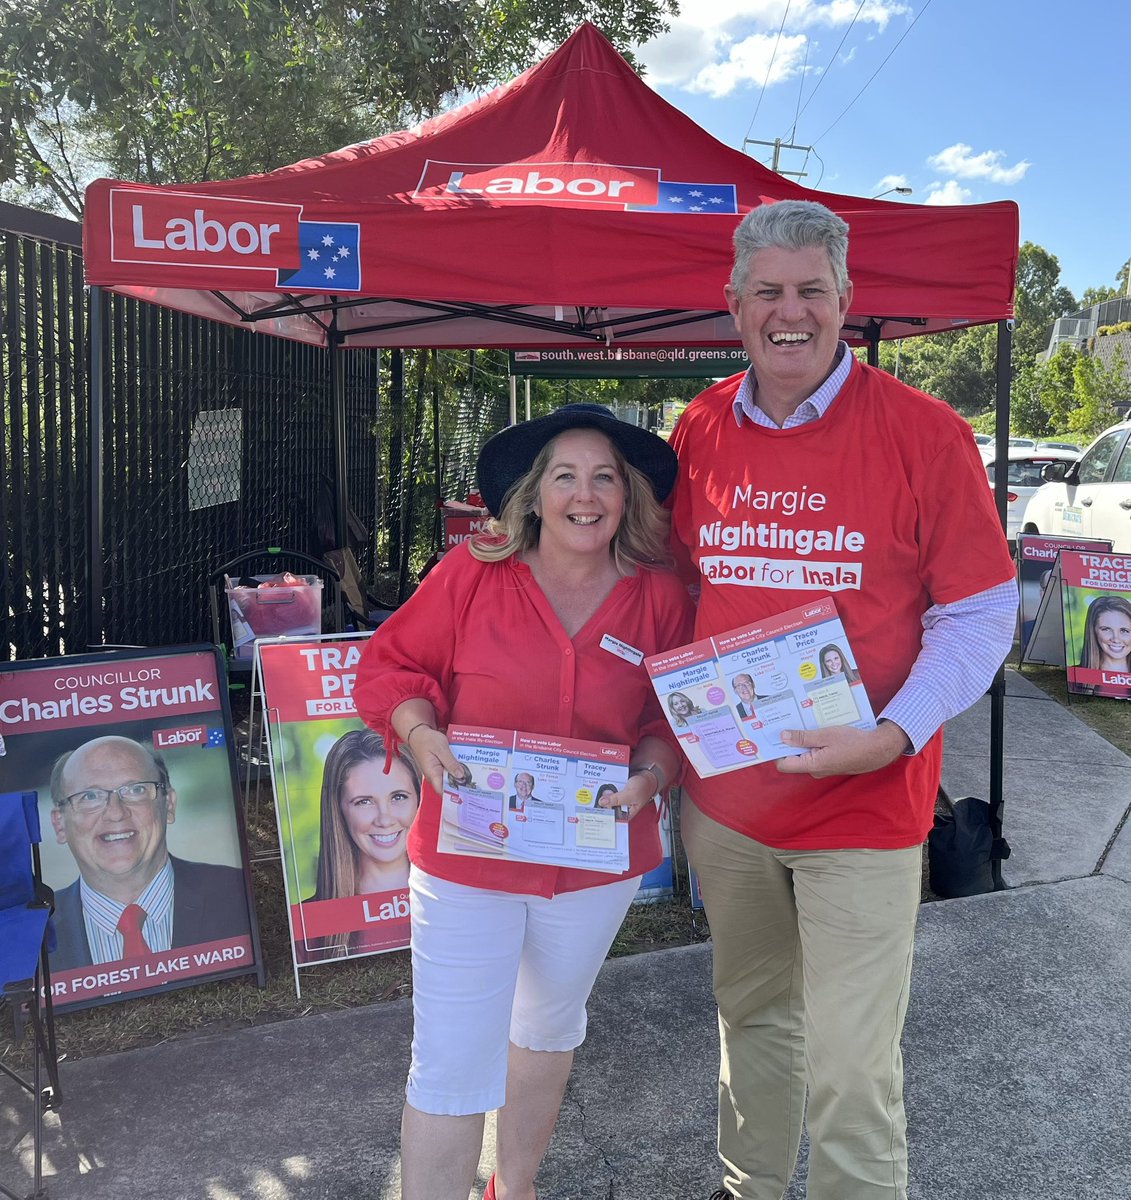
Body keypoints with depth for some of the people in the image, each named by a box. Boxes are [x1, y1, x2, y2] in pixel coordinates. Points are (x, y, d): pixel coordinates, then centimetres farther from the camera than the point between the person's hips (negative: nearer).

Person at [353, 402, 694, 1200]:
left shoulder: (661, 598, -5)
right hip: (468, 856, -3)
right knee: (451, 1067, -2)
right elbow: (392, 666, -3)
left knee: (549, 1031, 25)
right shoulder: (472, 573, -11)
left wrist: (649, 775, -17)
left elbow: (677, 717, 2)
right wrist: (422, 734, -21)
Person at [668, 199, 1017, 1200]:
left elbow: (979, 614, -8)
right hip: (723, 795, 4)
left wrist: (895, 733, -22)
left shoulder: (924, 432, -10)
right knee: (751, 1015, 22)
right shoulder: (701, 429, 2)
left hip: (864, 806, -4)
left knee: (850, 1069, 1)